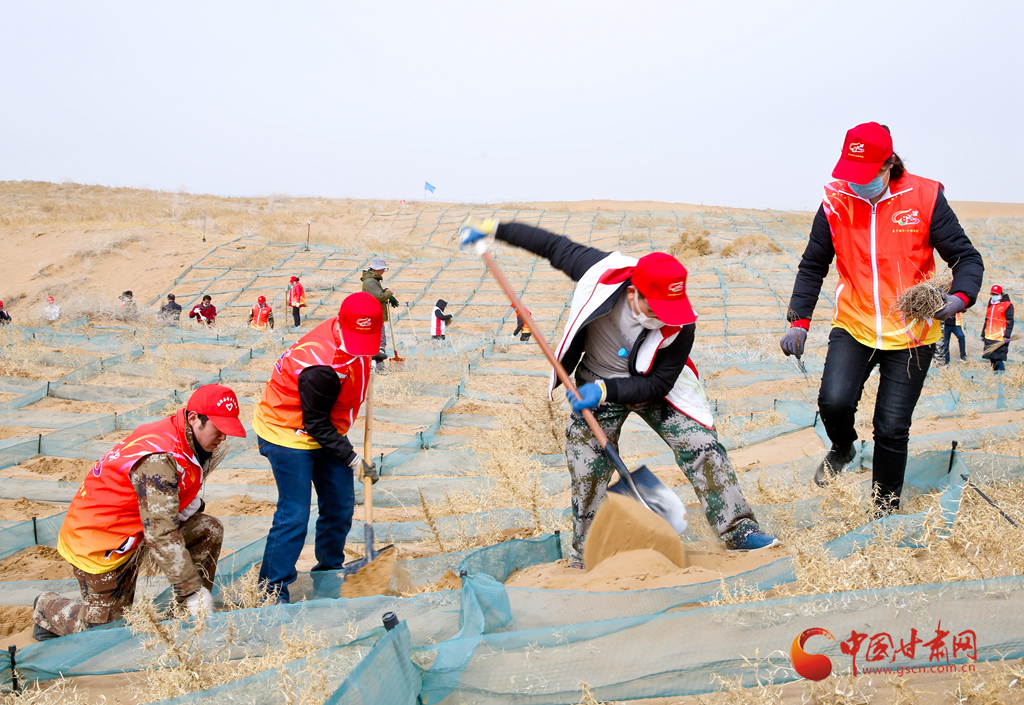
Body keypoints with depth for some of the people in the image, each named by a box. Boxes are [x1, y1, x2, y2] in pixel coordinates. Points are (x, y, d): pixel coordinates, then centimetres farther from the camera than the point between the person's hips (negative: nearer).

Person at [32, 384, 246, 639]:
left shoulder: (195, 445, -4)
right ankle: (46, 608, 29)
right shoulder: (158, 458, -32)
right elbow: (160, 535, -33)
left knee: (209, 530, -5)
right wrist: (191, 591, -30)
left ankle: (192, 616, 5)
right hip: (98, 541, -9)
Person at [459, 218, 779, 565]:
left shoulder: (681, 324, -30)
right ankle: (586, 556, 16)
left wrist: (605, 390, -33)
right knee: (588, 469, 0)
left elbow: (659, 384, -21)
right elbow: (554, 246, -13)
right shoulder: (603, 271, -30)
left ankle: (739, 530, 3)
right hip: (598, 383, 1)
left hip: (654, 386, 0)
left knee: (702, 446, -10)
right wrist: (495, 227, -8)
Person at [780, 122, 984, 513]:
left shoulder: (925, 198, -8)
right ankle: (843, 449, 16)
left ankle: (886, 507, 22)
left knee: (892, 428, 0)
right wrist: (798, 322, -2)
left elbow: (966, 257, -4)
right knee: (834, 401, -20)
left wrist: (960, 297, -25)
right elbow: (813, 267, 7)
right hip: (853, 328, 2)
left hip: (910, 333, -1)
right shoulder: (835, 202, -2)